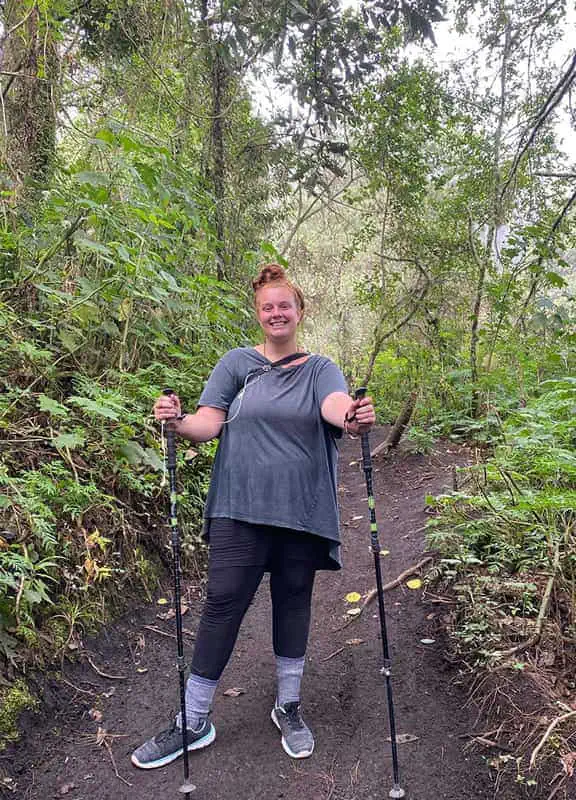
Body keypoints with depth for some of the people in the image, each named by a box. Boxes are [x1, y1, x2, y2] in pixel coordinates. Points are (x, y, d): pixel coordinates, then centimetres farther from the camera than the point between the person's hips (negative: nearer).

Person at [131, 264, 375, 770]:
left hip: (303, 510, 1)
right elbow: (209, 423, -2)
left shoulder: (320, 369, 6)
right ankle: (194, 722, 16)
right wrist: (178, 420, -24)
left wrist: (354, 418, -39)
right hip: (241, 507, -1)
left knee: (293, 603, 13)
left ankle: (288, 707, 32)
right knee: (223, 604, 0)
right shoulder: (238, 363, 6)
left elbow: (336, 405, -16)